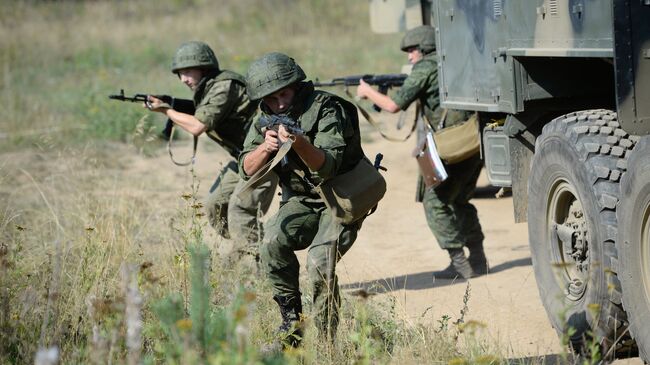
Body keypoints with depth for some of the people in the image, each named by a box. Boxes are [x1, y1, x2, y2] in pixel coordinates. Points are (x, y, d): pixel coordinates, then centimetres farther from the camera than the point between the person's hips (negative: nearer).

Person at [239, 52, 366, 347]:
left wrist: (300, 144, -48)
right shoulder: (265, 119, -1)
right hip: (301, 200, 5)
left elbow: (327, 168, -30)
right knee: (273, 242, -24)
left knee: (320, 262, -26)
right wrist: (265, 148, -26)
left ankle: (327, 340, -11)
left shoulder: (326, 110, -19)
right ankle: (291, 320, -9)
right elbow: (247, 170, -6)